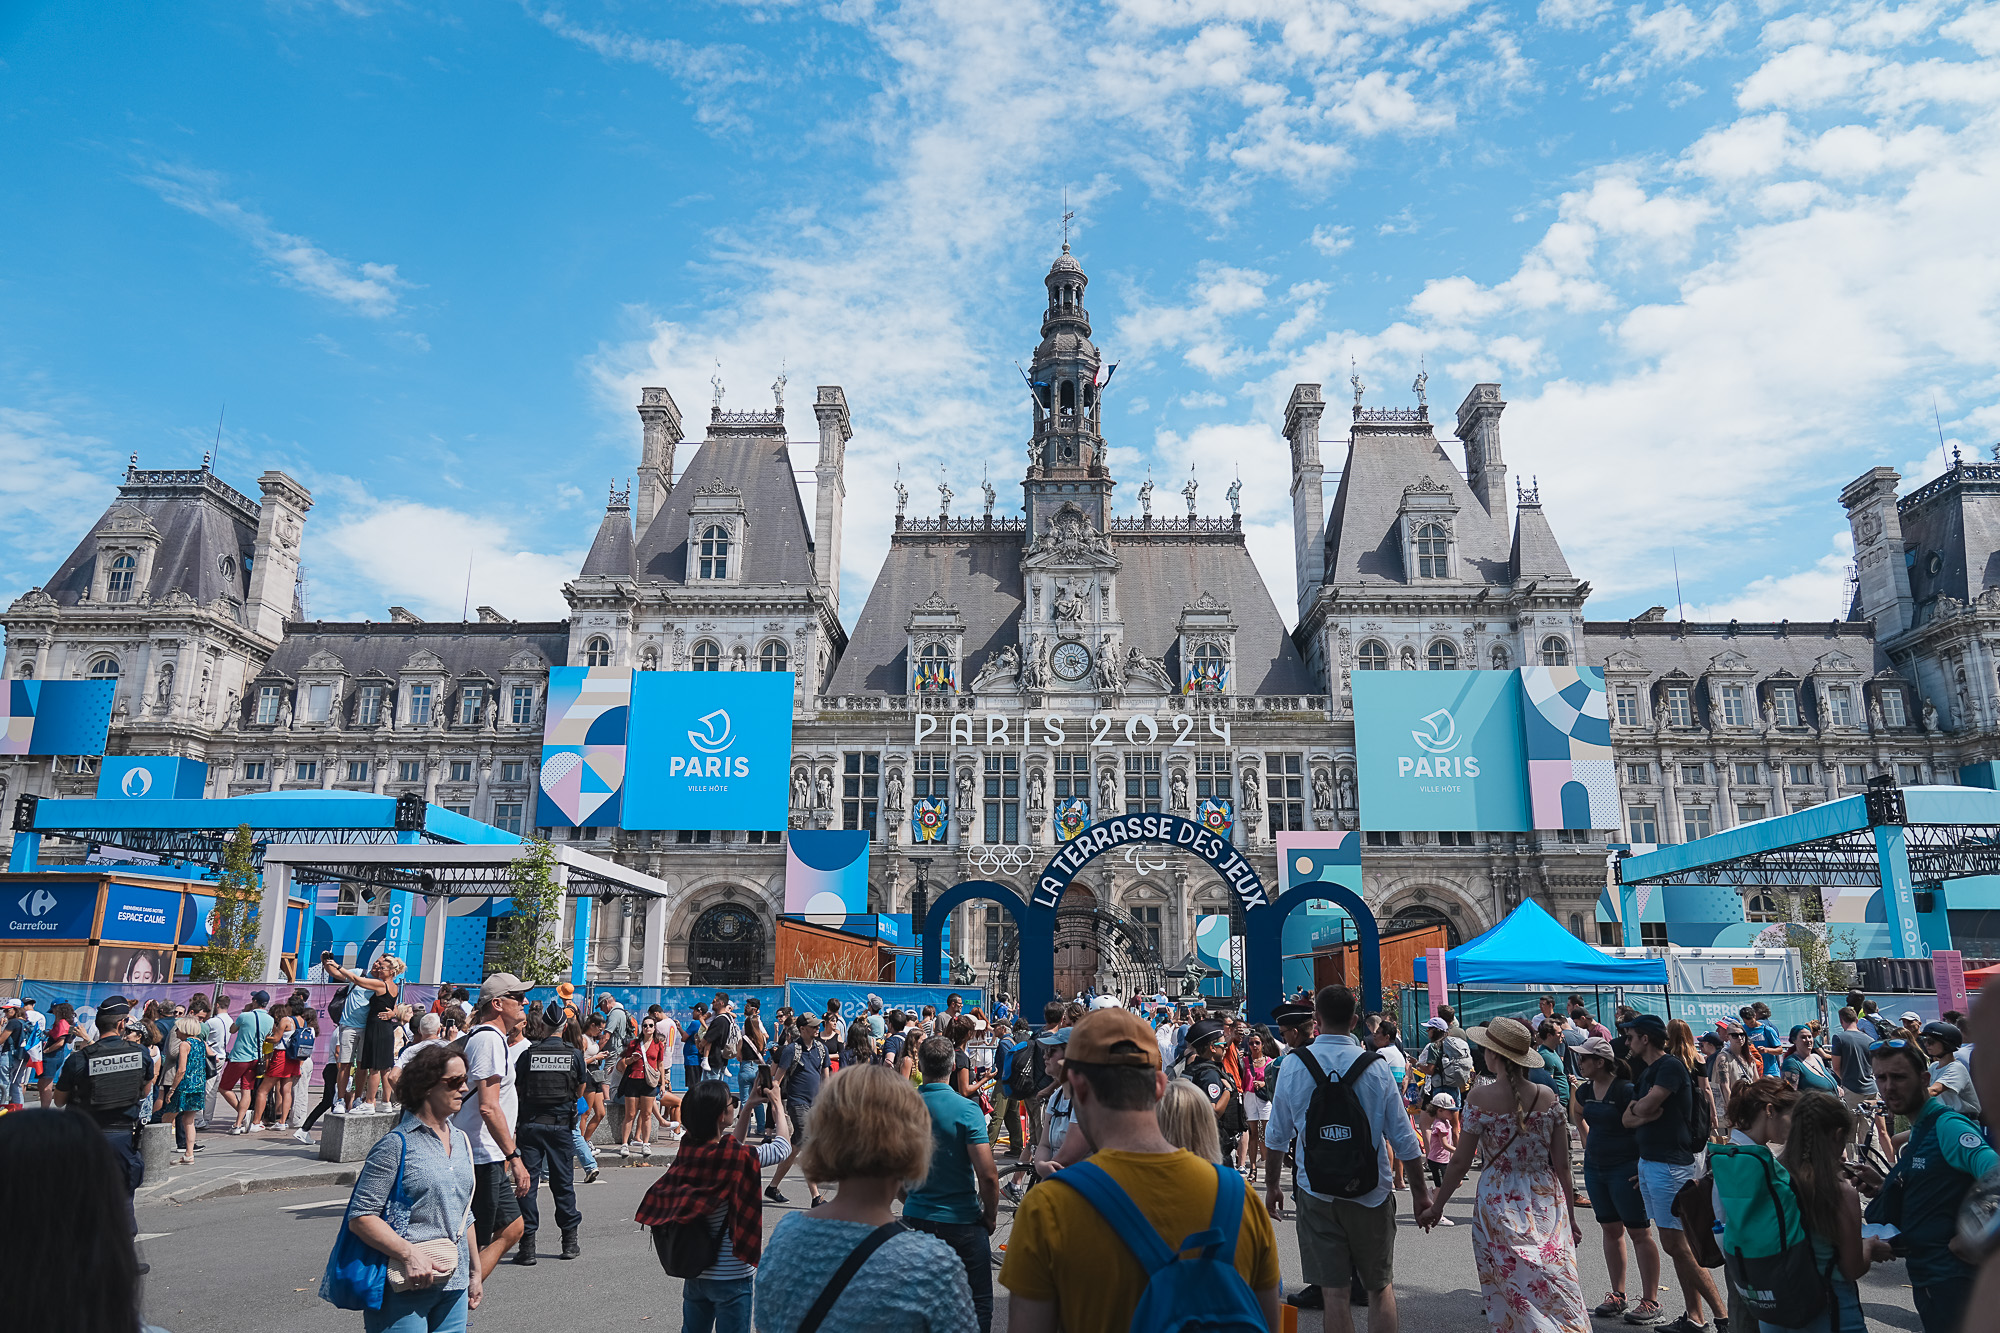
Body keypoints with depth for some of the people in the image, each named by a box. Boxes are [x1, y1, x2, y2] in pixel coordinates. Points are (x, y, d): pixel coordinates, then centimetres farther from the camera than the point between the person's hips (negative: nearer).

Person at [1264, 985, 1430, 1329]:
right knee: (1380, 1287, 15)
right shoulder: (1375, 1067, -8)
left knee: (1334, 1291, 8)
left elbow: (1276, 1136, 1)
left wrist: (1271, 1185, 14)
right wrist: (1420, 1191, 9)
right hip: (1371, 1193, 0)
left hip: (1316, 1194, 0)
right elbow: (1404, 1138, -3)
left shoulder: (1292, 1066, -6)